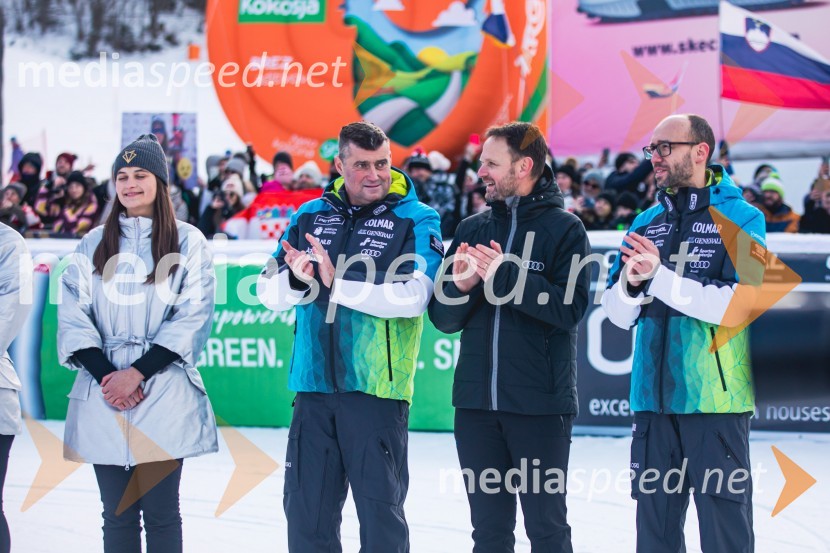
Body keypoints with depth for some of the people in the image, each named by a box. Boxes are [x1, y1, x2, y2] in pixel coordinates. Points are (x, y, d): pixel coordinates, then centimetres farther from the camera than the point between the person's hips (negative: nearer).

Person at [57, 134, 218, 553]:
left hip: (163, 393, -3)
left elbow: (193, 318, -4)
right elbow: (72, 316, 5)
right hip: (103, 396, 3)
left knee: (160, 511, -2)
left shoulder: (187, 243, 5)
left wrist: (137, 372, -11)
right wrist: (106, 375, -9)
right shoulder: (93, 245, 14)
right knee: (117, 513, 3)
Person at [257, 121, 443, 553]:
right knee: (306, 509, 8)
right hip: (314, 385, 4)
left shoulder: (416, 221, -3)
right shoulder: (311, 216, 11)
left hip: (377, 388, -4)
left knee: (380, 508, 2)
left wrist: (338, 283, -20)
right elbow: (268, 291, 7)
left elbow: (413, 296, -17)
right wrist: (297, 279, -15)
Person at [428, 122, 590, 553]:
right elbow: (443, 319, 9)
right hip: (476, 403, 5)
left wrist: (504, 274, -20)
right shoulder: (472, 229, 12)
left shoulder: (564, 229, -2)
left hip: (540, 404, -5)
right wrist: (460, 286, -12)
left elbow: (570, 308, -15)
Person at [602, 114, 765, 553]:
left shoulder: (741, 218, -3)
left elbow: (739, 304, -16)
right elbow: (618, 315, 9)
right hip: (654, 400, 5)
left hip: (716, 401, -5)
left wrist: (660, 277, -19)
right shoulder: (646, 225, 12)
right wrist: (631, 283, -13)